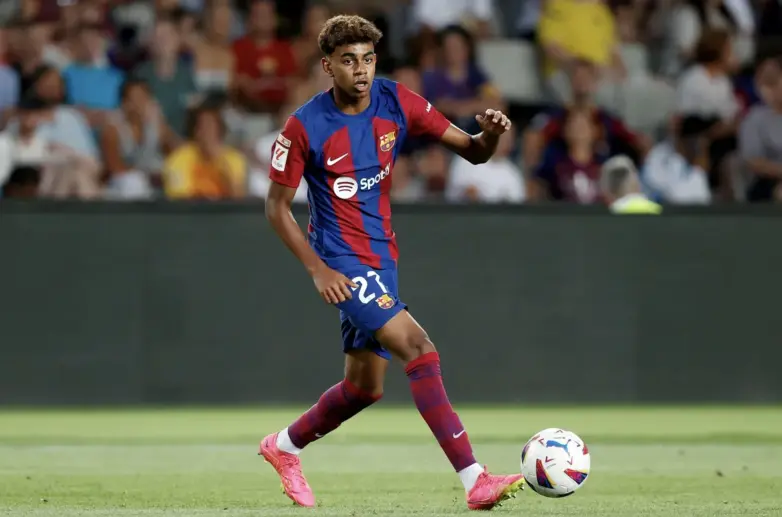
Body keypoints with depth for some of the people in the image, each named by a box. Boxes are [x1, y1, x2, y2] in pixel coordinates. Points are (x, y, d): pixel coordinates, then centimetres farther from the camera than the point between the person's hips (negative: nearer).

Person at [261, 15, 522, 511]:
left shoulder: (396, 102, -3)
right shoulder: (305, 127, -14)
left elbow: (472, 151, -2)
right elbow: (277, 207, -5)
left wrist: (491, 133, -25)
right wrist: (318, 270, -13)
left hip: (383, 260, 7)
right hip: (343, 265, -7)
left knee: (365, 387, 15)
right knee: (419, 347, -23)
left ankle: (283, 447, 40)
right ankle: (475, 481, -27)